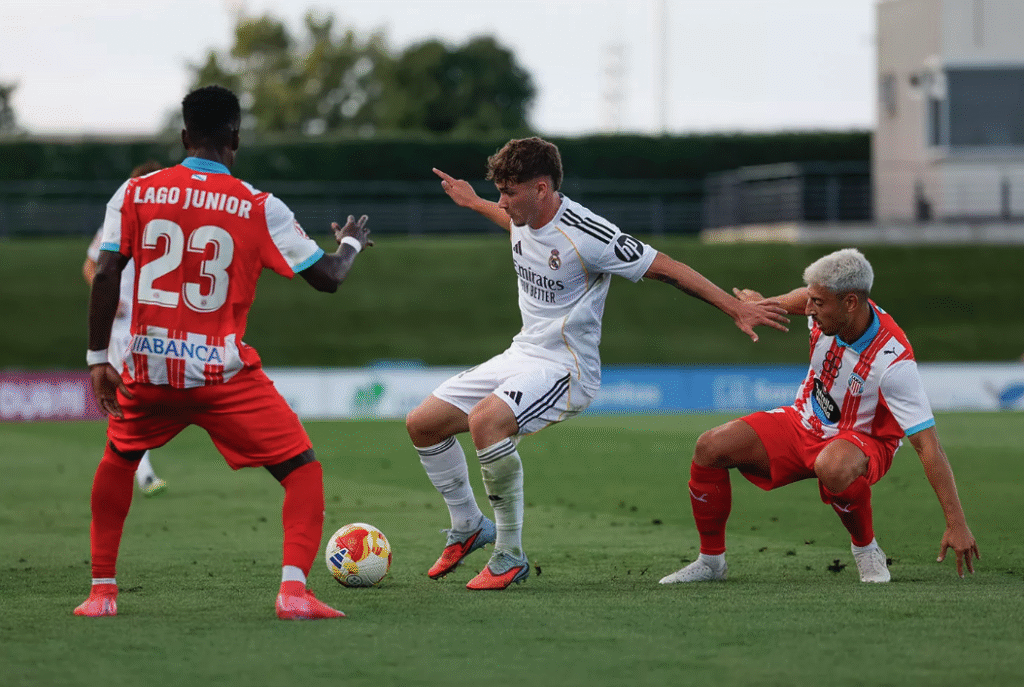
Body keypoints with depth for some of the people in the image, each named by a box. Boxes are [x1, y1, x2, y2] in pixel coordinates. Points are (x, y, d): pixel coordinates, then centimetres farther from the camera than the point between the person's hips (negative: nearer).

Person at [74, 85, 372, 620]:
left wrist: (98, 358, 3)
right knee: (302, 470, 6)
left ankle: (102, 591, 27)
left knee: (117, 460, 30)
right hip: (222, 373, -3)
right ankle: (294, 590, -14)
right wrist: (351, 244, 25)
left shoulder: (136, 193, 3)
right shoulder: (259, 208, -2)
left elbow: (105, 274, -4)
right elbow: (327, 277, 3)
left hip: (149, 370, 3)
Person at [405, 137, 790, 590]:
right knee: (422, 424, 5)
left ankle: (510, 556, -21)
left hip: (566, 369, -9)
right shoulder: (524, 218, 1)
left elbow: (664, 268, -17)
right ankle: (467, 527, 26)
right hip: (522, 354, 9)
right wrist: (473, 203, 43)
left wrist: (737, 309, -18)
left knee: (485, 420, -35)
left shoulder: (586, 235, -22)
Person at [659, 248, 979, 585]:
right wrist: (765, 305, 26)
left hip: (862, 441, -6)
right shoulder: (828, 311, -17)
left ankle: (866, 549, -13)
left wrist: (956, 524, -35)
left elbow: (928, 446, -33)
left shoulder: (894, 361, -33)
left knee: (834, 468, -43)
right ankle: (711, 560, 6)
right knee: (710, 447, -11)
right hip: (803, 424, 6)